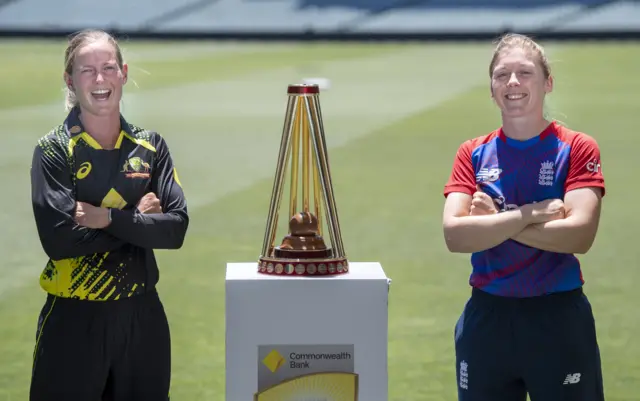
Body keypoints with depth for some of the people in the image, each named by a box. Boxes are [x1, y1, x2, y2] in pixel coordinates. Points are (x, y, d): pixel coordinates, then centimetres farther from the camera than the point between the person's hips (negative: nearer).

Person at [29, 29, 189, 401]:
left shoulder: (151, 146, 3)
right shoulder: (53, 151, -7)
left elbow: (176, 228, -7)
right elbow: (58, 239, -18)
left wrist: (109, 218, -18)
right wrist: (136, 218, -13)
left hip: (142, 314, 3)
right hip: (74, 319, -3)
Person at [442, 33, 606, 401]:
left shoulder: (577, 148, -3)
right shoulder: (474, 154, 5)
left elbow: (580, 235, -17)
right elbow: (455, 235, -10)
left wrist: (495, 221, -14)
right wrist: (529, 214, -16)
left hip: (559, 319, -3)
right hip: (486, 318, 3)